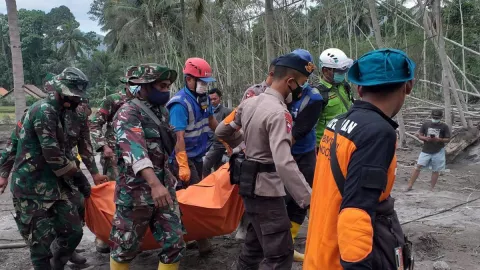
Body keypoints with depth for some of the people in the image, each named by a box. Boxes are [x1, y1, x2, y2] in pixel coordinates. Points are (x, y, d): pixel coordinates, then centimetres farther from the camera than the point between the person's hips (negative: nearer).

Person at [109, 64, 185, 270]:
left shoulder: (162, 111, 11)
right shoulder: (128, 113, -15)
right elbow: (135, 149, -31)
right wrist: (154, 183, -42)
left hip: (164, 188, 7)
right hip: (136, 192, -7)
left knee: (174, 245, 6)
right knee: (125, 248, 9)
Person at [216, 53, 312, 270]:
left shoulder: (249, 102, 5)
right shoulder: (279, 112, -21)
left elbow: (222, 132, 17)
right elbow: (284, 163, -32)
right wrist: (308, 198, -31)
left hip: (250, 184, 9)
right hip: (267, 189, -9)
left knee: (256, 243, 23)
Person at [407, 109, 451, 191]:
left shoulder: (444, 126, -1)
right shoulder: (426, 124, 4)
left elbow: (448, 139, -1)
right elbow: (419, 135, 6)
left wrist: (438, 139, -19)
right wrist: (425, 138, -15)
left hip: (438, 152, -1)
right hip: (426, 151, 1)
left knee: (436, 170, 4)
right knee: (418, 166, -7)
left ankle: (432, 188, 15)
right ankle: (410, 186, -4)